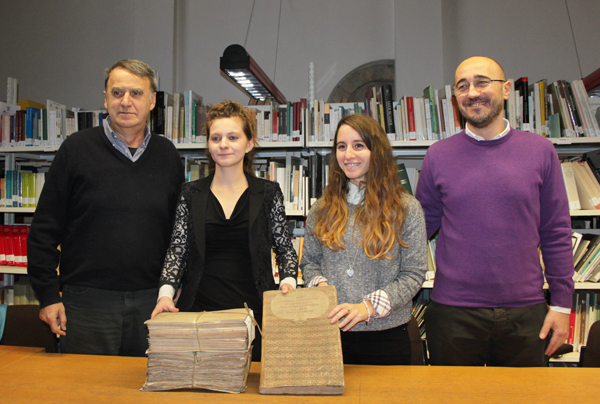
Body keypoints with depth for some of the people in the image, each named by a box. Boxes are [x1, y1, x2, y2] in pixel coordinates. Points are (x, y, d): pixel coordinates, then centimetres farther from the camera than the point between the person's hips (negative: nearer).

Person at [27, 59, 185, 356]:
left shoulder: (167, 155, 7)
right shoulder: (77, 148, 0)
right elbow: (45, 229, 0)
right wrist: (48, 295, -4)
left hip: (151, 302, 3)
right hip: (87, 301, -2)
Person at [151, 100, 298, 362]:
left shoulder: (268, 193, 4)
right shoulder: (191, 194, 7)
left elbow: (285, 248, 8)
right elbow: (177, 250, 5)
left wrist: (288, 281, -9)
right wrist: (166, 293, -10)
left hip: (253, 310, 0)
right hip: (199, 310, 1)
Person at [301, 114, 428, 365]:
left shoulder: (406, 208, -4)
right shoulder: (323, 209, 5)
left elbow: (413, 274, -6)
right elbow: (309, 261, 12)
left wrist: (368, 307, -18)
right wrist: (319, 284, -10)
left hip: (385, 335, -2)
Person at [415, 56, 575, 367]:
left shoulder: (540, 151, 1)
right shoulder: (438, 156, 1)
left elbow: (556, 233, 4)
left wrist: (561, 303, 2)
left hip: (525, 314, 1)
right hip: (453, 314, 0)